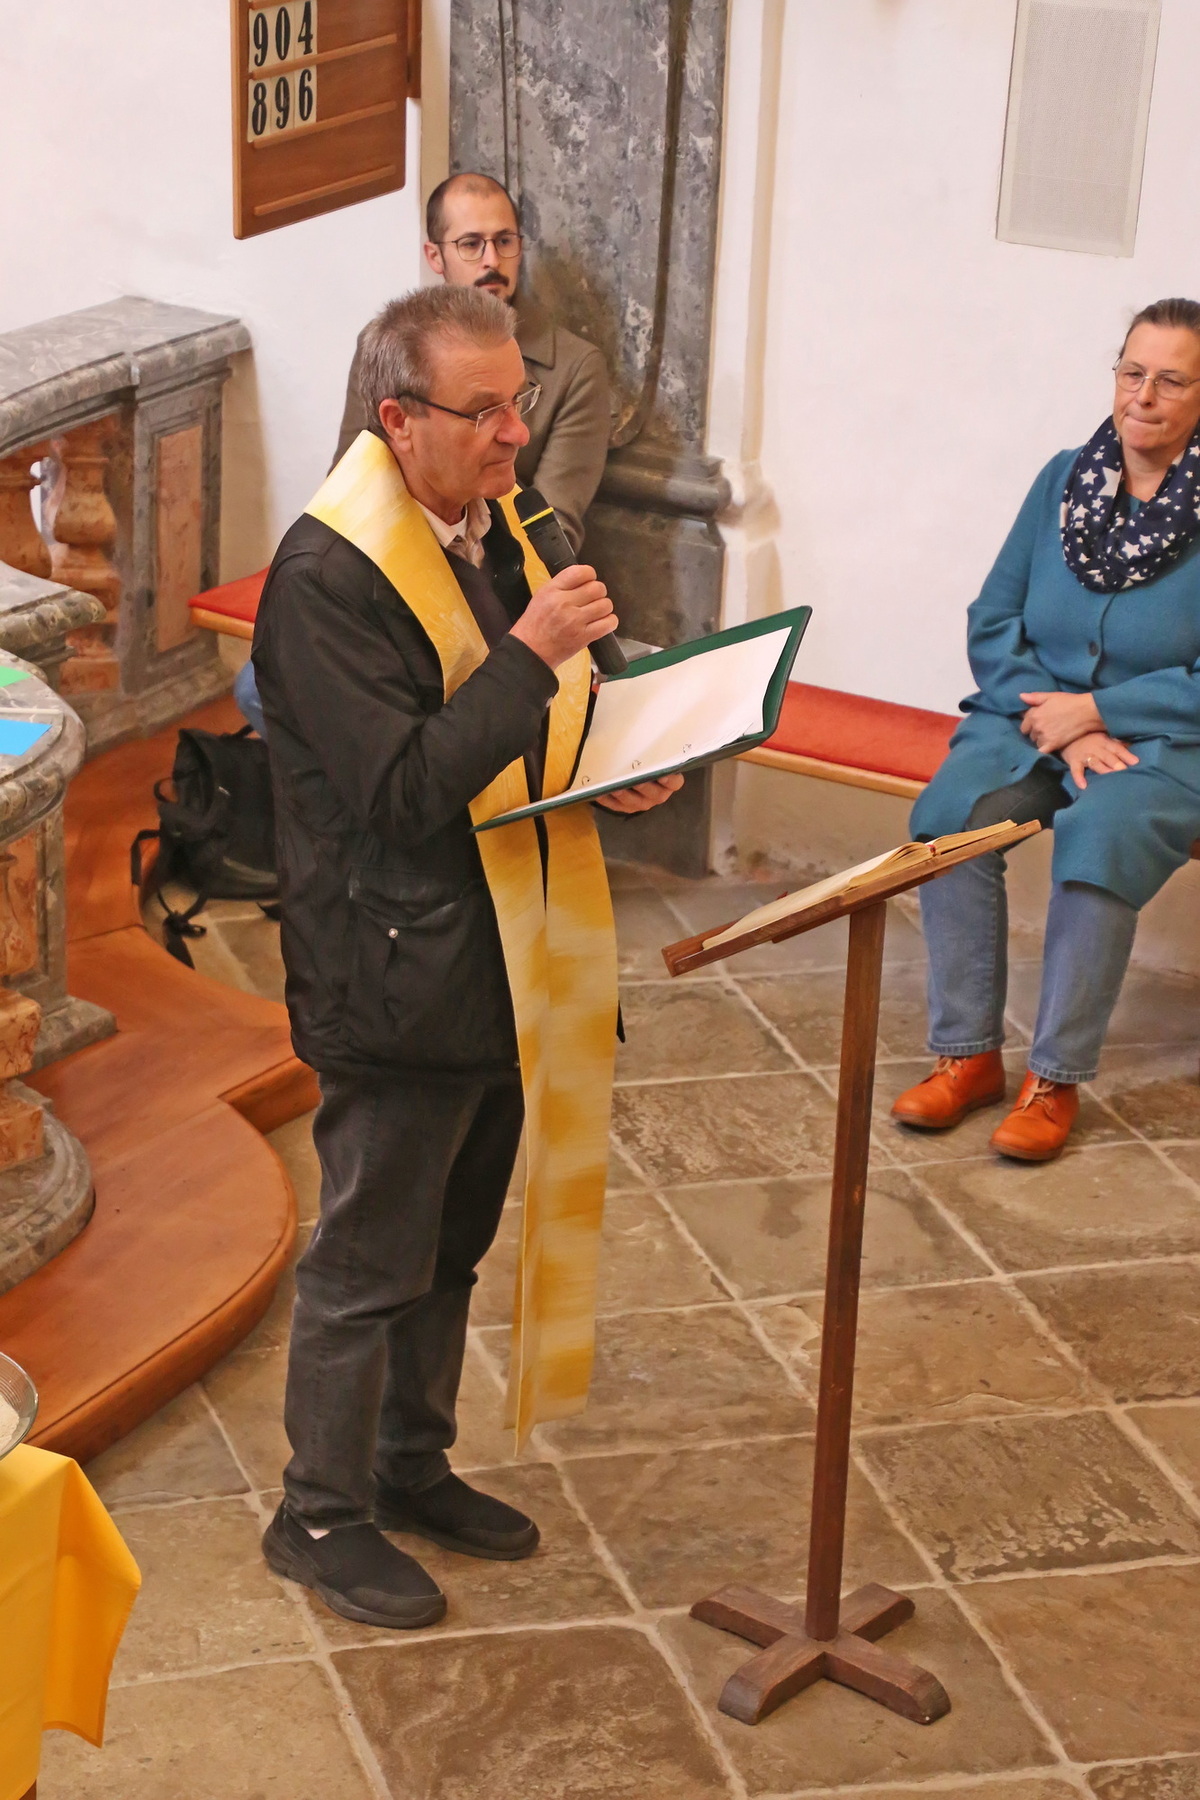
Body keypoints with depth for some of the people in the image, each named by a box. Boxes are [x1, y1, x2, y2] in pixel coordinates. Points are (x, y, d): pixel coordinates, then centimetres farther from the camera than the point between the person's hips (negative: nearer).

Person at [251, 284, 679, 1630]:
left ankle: (412, 1467, 39)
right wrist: (533, 650, -28)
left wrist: (613, 770, 0)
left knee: (452, 1243, 22)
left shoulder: (493, 524, 7)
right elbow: (405, 789, -26)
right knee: (369, 1263, 6)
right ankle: (320, 1516, 23)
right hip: (396, 983, -9)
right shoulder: (327, 575, -21)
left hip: (503, 964, 9)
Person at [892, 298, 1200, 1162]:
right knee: (950, 809, -25)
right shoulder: (1064, 480, 5)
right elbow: (992, 622, 6)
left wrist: (1091, 711, -14)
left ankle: (1056, 1080, -19)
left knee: (1101, 839, -34)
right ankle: (969, 1055, -15)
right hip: (1034, 714, 4)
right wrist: (1054, 724, -9)